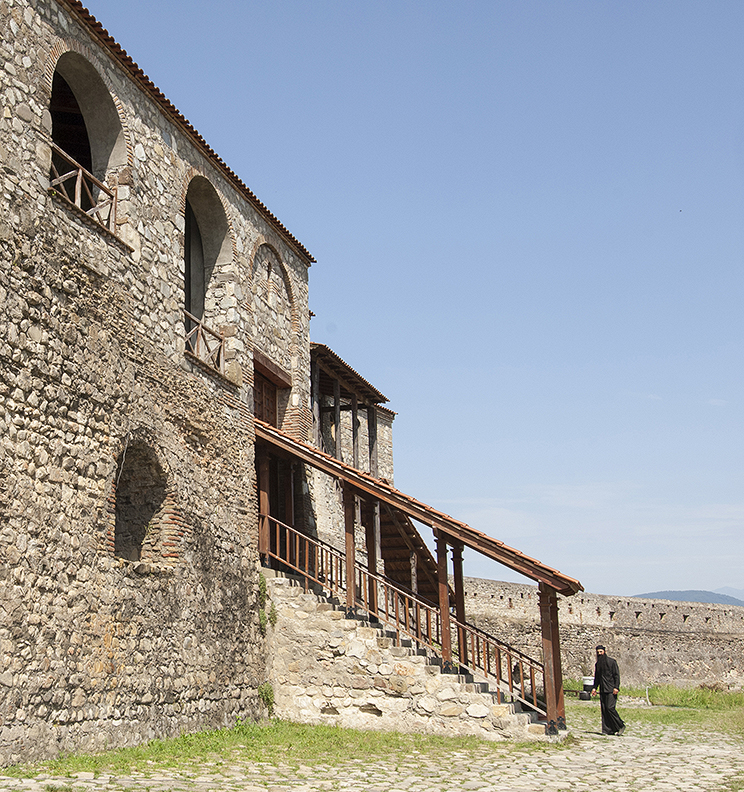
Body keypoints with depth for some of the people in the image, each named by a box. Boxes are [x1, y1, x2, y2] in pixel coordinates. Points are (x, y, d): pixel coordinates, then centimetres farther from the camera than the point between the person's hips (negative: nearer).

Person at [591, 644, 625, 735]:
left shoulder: (611, 662, -4)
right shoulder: (597, 664, 14)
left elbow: (617, 675, -7)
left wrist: (616, 687, -16)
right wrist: (594, 687, 9)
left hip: (611, 690, -6)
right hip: (602, 690, 6)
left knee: (610, 708, -14)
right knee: (604, 709, 0)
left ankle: (620, 726, 2)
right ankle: (608, 730, 3)